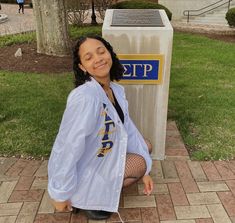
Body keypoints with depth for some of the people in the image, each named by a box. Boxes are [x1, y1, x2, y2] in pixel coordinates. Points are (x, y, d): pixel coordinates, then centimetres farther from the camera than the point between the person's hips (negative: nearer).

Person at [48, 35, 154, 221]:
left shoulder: (116, 90, -6)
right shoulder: (85, 97, -33)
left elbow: (127, 128, 0)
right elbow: (66, 149, -30)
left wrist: (145, 171, 0)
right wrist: (61, 195, -19)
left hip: (103, 157, 8)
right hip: (82, 174, -8)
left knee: (145, 146, 13)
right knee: (139, 163, -6)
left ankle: (94, 190, 12)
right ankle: (85, 197, 4)